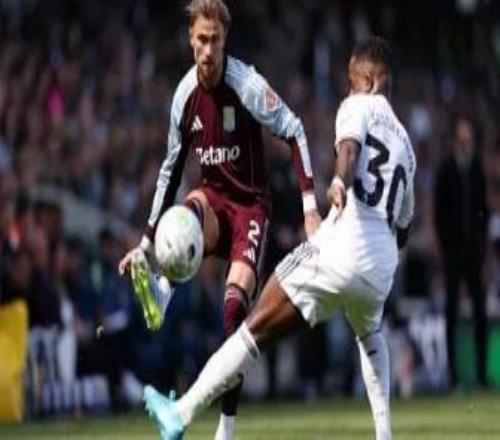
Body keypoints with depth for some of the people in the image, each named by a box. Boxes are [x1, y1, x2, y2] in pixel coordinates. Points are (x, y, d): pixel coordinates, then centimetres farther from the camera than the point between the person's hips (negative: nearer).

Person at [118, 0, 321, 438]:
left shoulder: (248, 86, -18)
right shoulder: (185, 95, -2)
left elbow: (295, 132, -15)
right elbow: (172, 168, 10)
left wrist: (310, 207, -24)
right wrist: (146, 244, 11)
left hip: (251, 204, -5)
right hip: (213, 200, 5)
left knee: (235, 308, -20)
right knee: (189, 213, -35)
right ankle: (161, 296, -49)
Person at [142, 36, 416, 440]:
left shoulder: (359, 107, 8)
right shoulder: (405, 143, 26)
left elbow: (349, 146, -17)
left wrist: (340, 182, -37)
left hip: (340, 250, -6)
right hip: (382, 267, 6)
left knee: (257, 330, -7)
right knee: (371, 337, 35)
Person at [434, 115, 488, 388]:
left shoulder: (477, 167, 9)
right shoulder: (446, 168, -4)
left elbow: (483, 206, 14)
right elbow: (439, 210, -4)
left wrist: (482, 240, 7)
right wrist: (444, 243, -8)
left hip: (473, 246, 4)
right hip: (452, 246, -4)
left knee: (480, 307, 1)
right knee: (452, 307, -2)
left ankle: (482, 372, 4)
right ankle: (452, 373, 0)